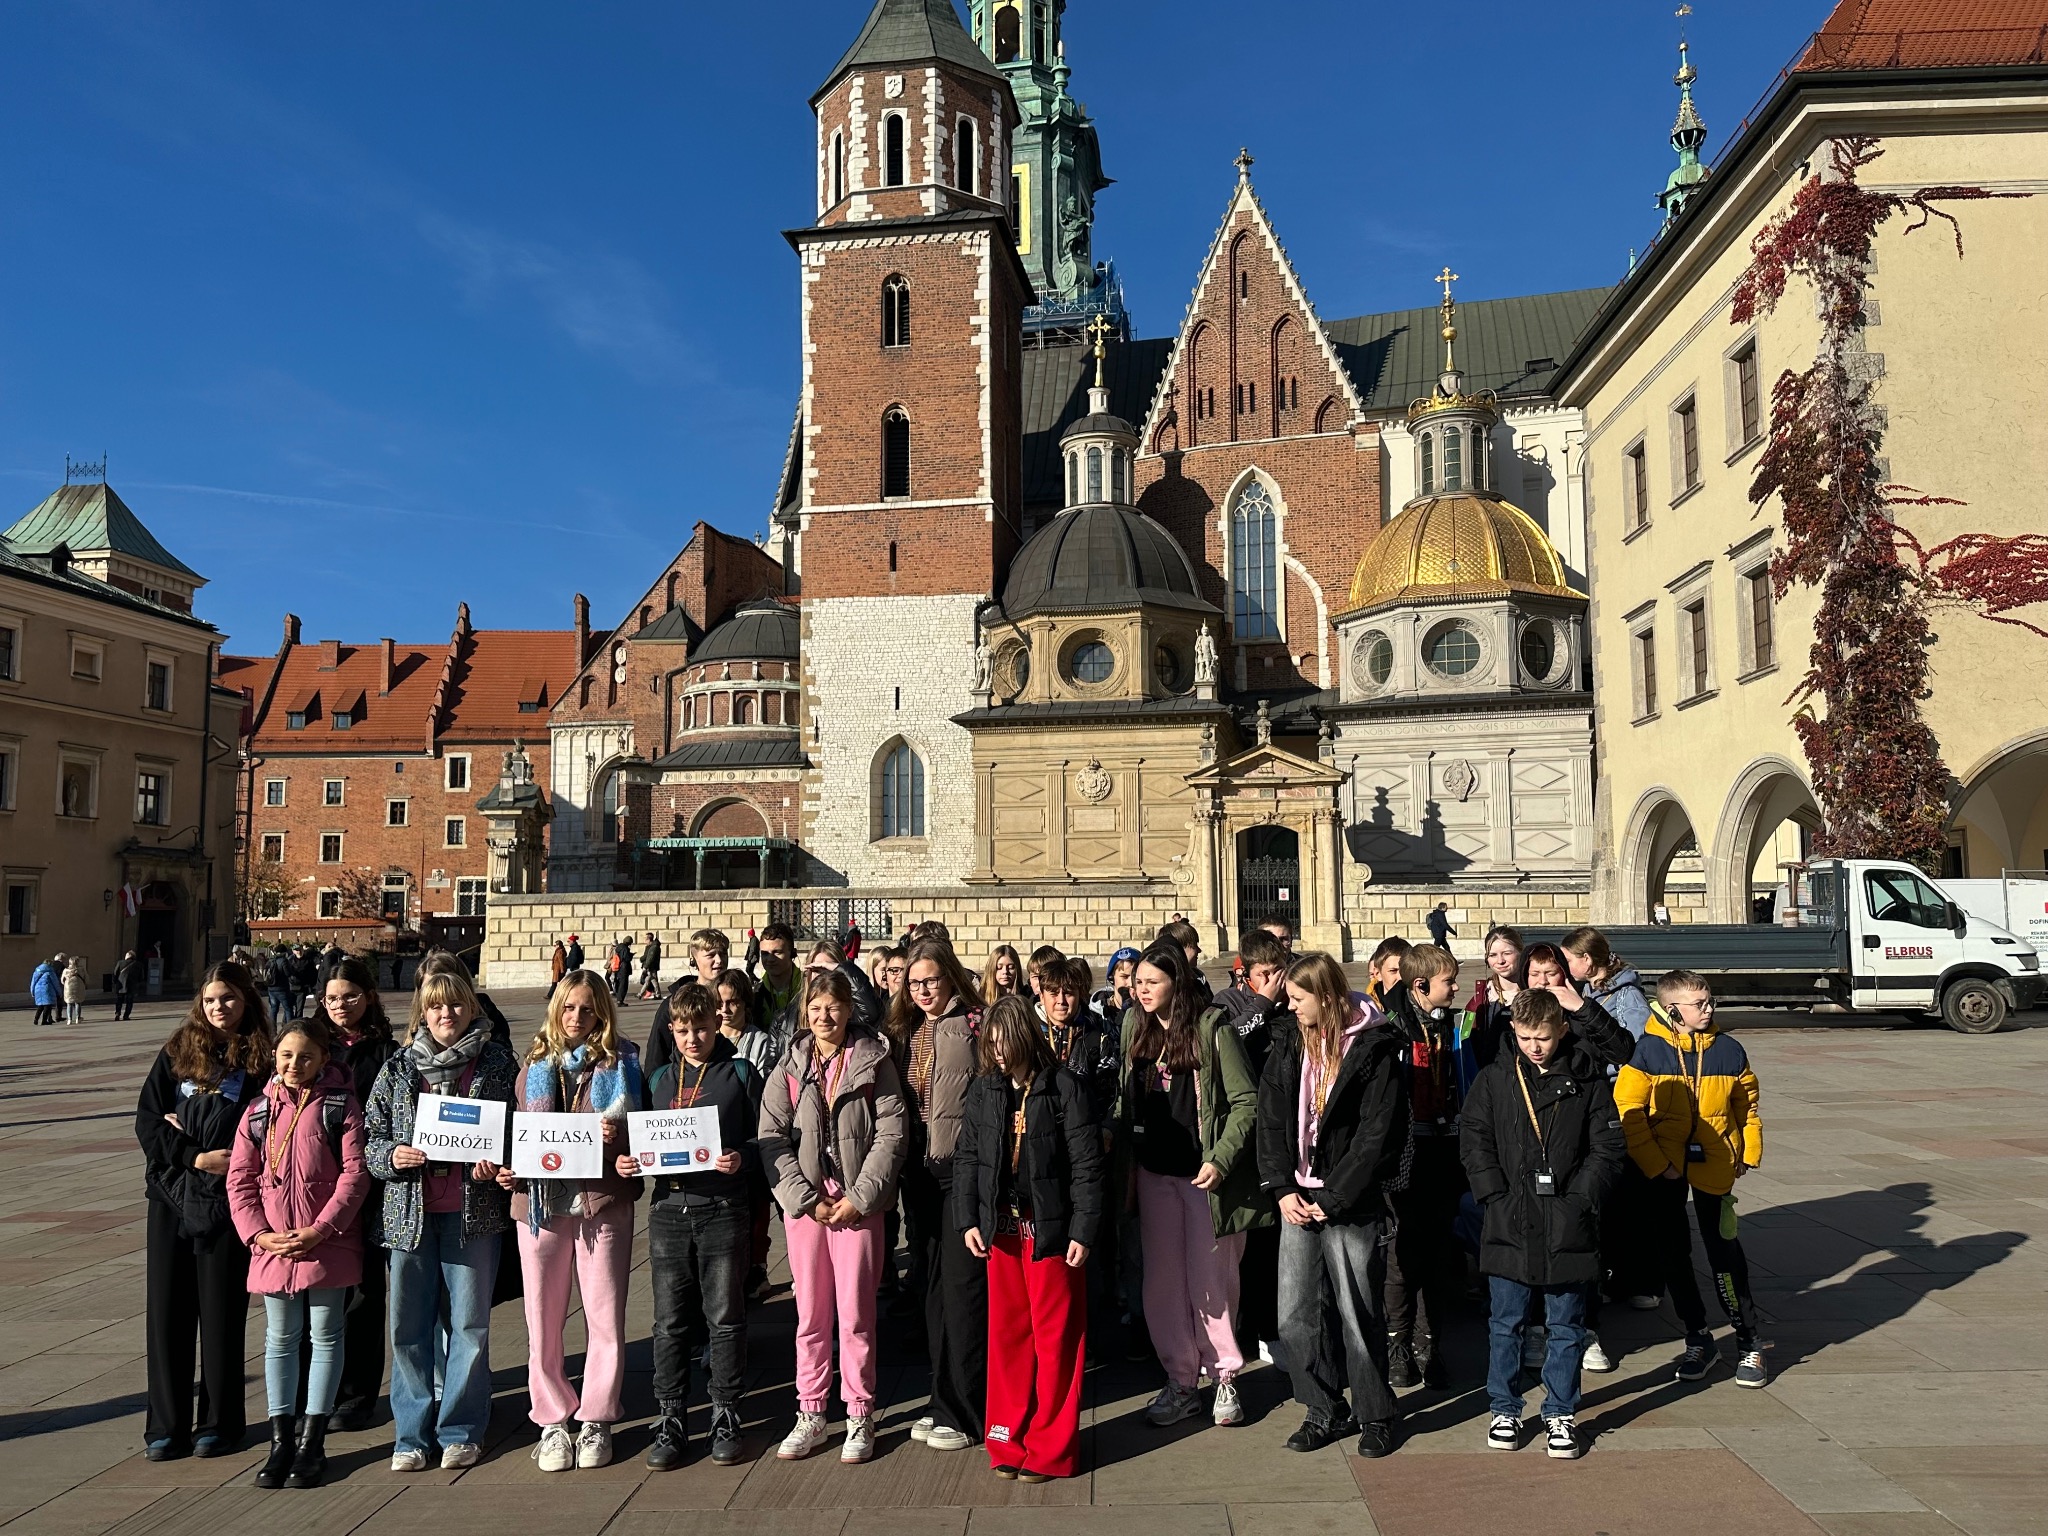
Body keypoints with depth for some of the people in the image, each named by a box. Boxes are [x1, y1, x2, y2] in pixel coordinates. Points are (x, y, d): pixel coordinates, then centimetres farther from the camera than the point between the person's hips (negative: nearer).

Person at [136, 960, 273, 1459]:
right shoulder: (178, 1052, 6)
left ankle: (219, 1423, 16)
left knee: (221, 1314, 4)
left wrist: (187, 1131, -8)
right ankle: (165, 1425, 18)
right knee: (166, 1311, 6)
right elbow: (146, 1119, 2)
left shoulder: (260, 1059, 0)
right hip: (171, 1197, 2)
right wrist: (195, 1155, -10)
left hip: (227, 1201, -2)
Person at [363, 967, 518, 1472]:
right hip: (409, 1209, 2)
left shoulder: (497, 1062, 3)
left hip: (474, 1209, -2)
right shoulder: (398, 1068, 8)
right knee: (408, 1325, 7)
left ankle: (460, 1430, 18)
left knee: (470, 1323, 5)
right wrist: (392, 1155, -11)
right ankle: (411, 1434, 21)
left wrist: (498, 1164, -11)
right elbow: (369, 1135, 9)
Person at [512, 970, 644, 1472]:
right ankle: (552, 1422, 20)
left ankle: (595, 1420, 16)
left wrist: (616, 1138, -16)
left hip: (602, 1200, -2)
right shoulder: (537, 1064, 10)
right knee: (543, 1321, 6)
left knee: (605, 1318, 2)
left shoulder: (619, 1062, 4)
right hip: (540, 1202, 2)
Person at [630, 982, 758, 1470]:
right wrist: (628, 1161, -1)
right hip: (669, 1208, 3)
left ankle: (725, 1419, 16)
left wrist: (742, 1157, -18)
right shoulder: (661, 1079, 13)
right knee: (670, 1321, 7)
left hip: (723, 1209, -3)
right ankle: (670, 1423, 18)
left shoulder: (740, 1073, 2)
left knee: (725, 1318, 4)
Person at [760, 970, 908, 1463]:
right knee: (810, 1313, 9)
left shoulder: (874, 1062, -1)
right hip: (804, 1202, 2)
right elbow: (772, 1138, 0)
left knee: (855, 1312, 2)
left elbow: (892, 1134, -5)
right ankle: (810, 1414, 22)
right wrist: (806, 1198, -8)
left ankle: (860, 1417, 15)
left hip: (859, 1204, -2)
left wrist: (859, 1197, -11)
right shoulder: (790, 1067, 5)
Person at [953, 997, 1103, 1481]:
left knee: (1055, 1337, 3)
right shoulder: (983, 1090, 5)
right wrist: (967, 1220, 1)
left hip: (1051, 1228, -4)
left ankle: (1050, 1449, 14)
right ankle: (1009, 1441, 22)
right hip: (1000, 1228, 4)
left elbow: (1087, 1164, -8)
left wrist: (1083, 1229, -12)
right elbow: (966, 1158, 10)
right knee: (1006, 1334, 11)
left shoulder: (1063, 1088, -8)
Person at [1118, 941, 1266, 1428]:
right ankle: (1181, 1382, 20)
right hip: (1154, 1172, 5)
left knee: (1210, 1280, 4)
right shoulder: (1135, 1026, 5)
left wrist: (1220, 1160, -17)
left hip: (1203, 1173, -5)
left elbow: (1247, 1102, -10)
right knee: (1163, 1281, 8)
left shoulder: (1211, 1028, -11)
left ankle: (1225, 1377, 22)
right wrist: (1121, 1145, 0)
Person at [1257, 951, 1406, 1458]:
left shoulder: (1374, 1049, -9)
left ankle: (1374, 1416, 24)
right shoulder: (1289, 1044, 7)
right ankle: (1325, 1412, 23)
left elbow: (1377, 1133, -13)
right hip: (1298, 1200, 5)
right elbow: (1271, 1118, 6)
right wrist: (1283, 1189, -4)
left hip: (1352, 1205, -5)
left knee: (1359, 1315, 4)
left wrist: (1332, 1198, -13)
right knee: (1295, 1316, 6)